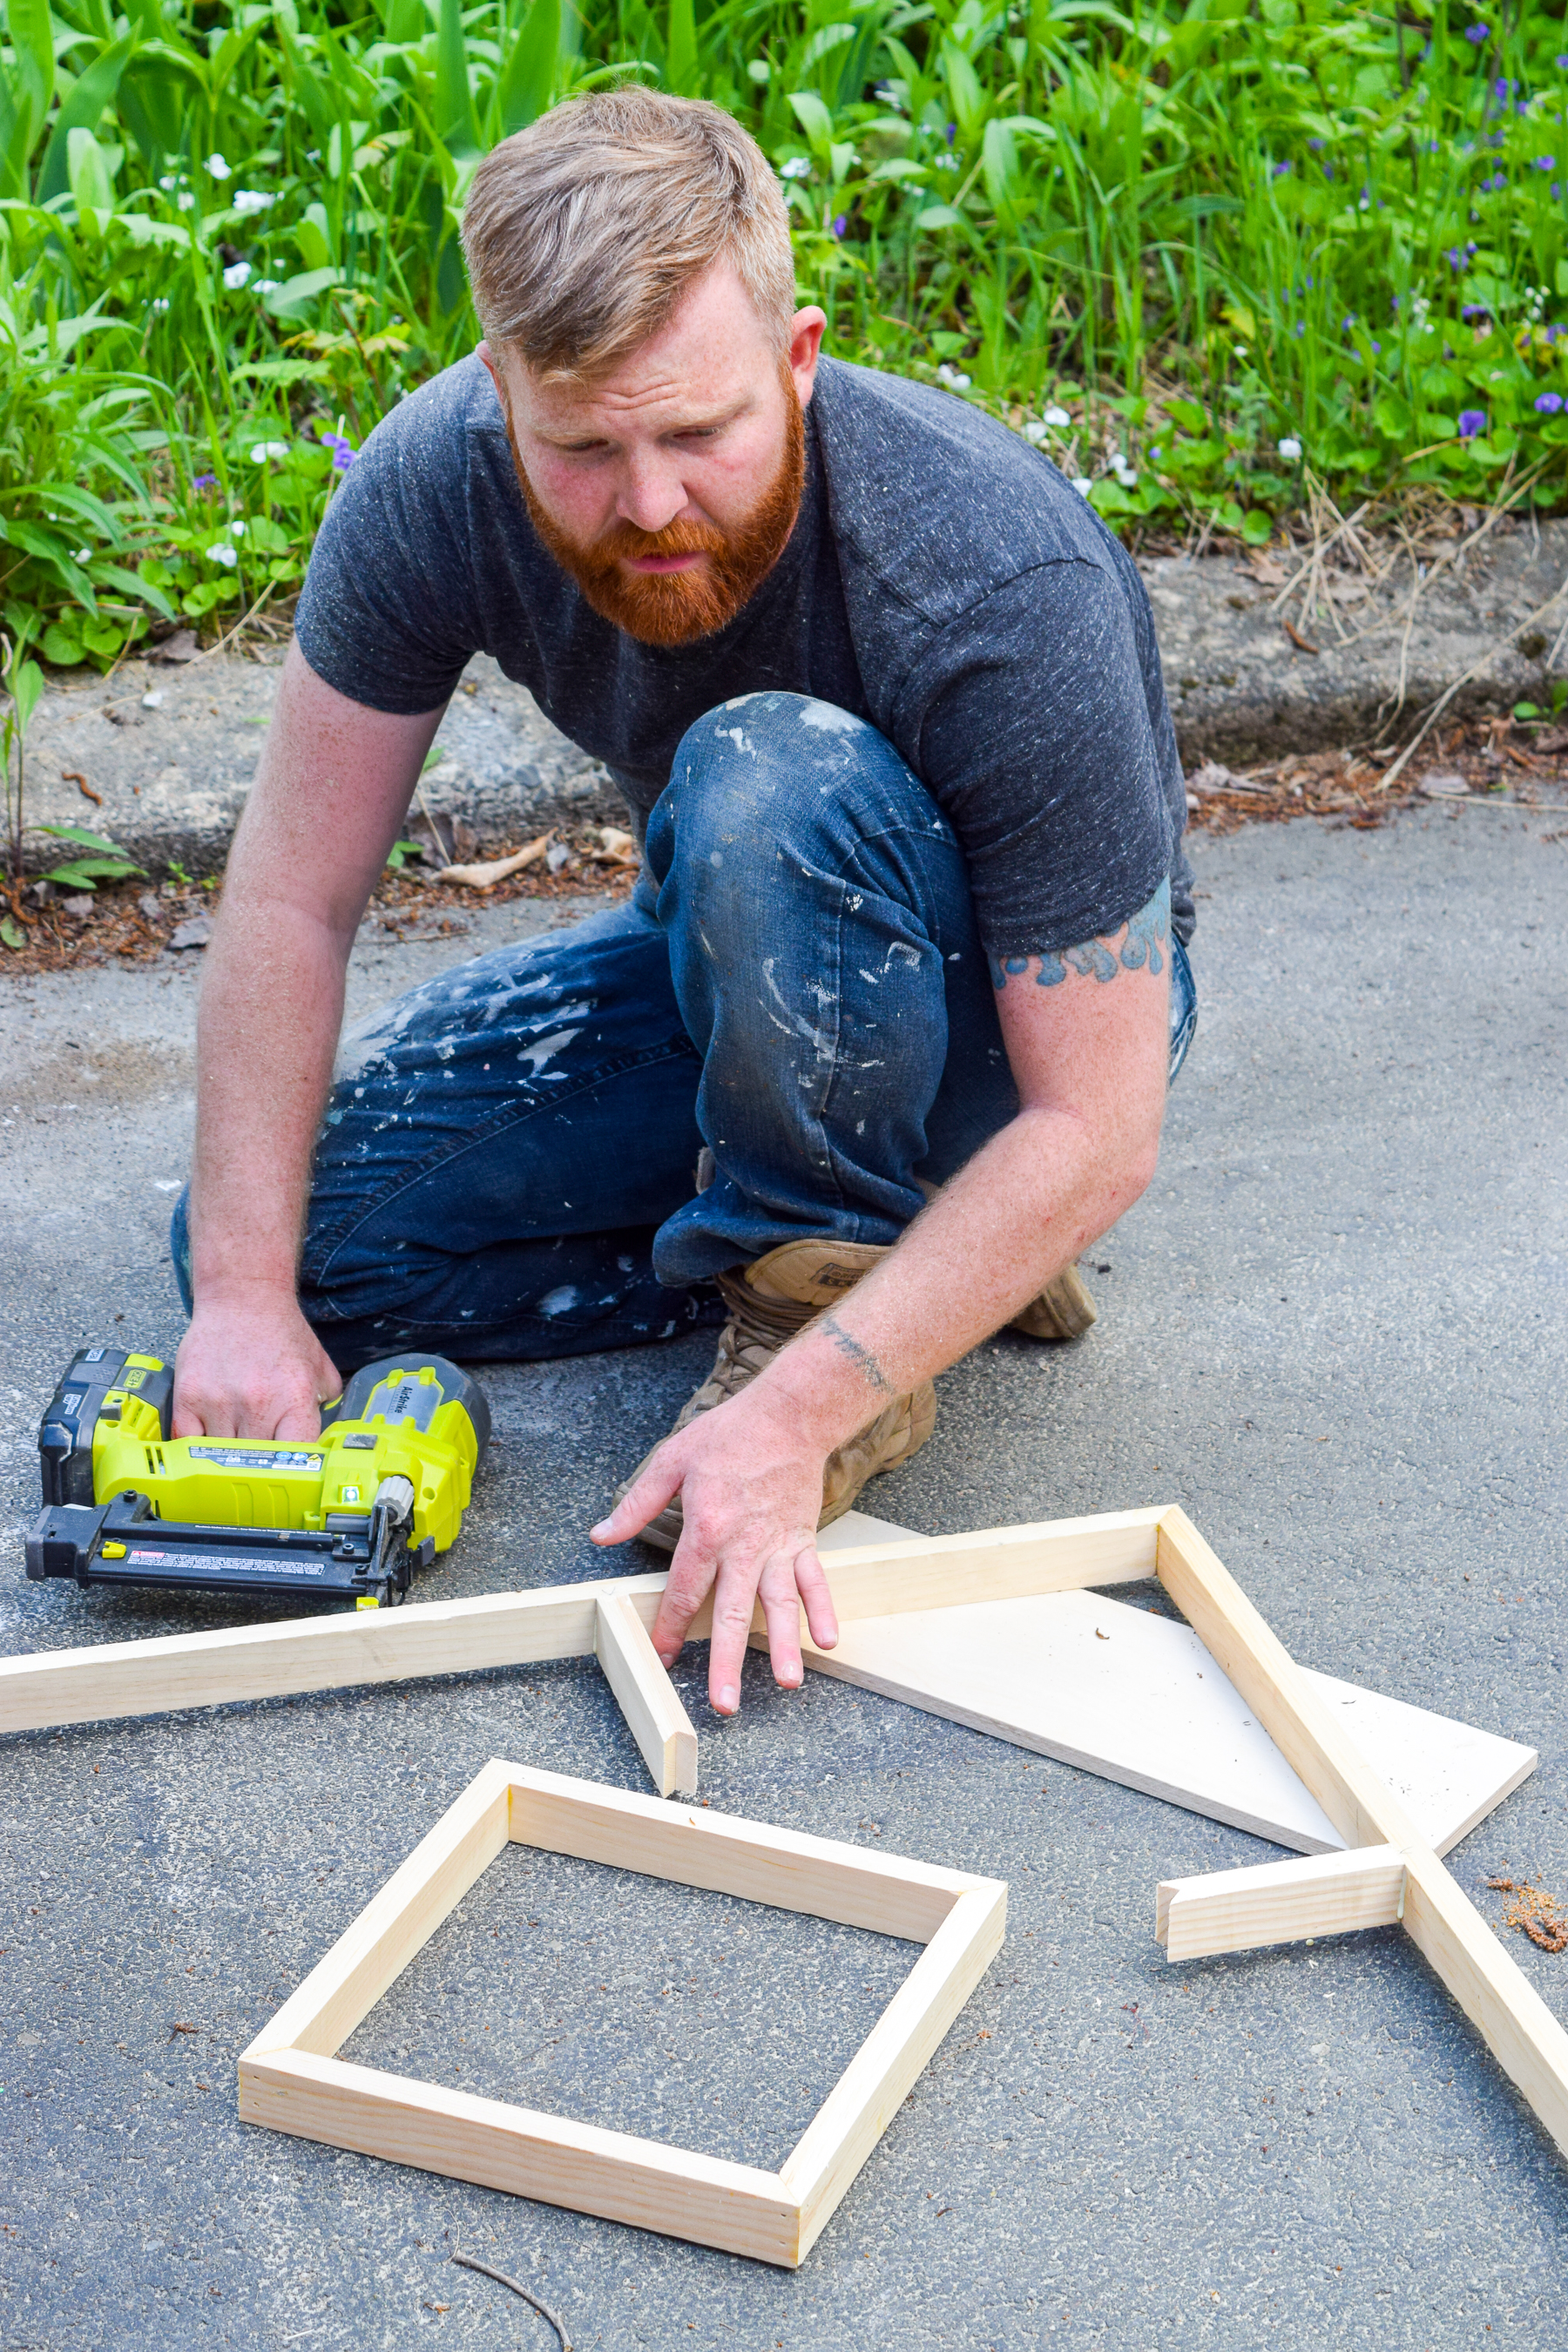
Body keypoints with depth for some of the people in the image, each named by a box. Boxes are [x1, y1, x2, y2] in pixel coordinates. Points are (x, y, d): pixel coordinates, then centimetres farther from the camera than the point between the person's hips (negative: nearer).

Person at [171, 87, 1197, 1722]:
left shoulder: (1007, 586, -34)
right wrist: (244, 1294, -19)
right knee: (269, 1218, -7)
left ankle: (810, 1284, -15)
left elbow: (1096, 1134, -31)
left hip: (1029, 1012, -5)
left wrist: (797, 1415, -39)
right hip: (734, 980, 6)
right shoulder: (436, 486, -22)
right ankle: (868, 1246, -2)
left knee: (766, 783, -37)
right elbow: (295, 897, -14)